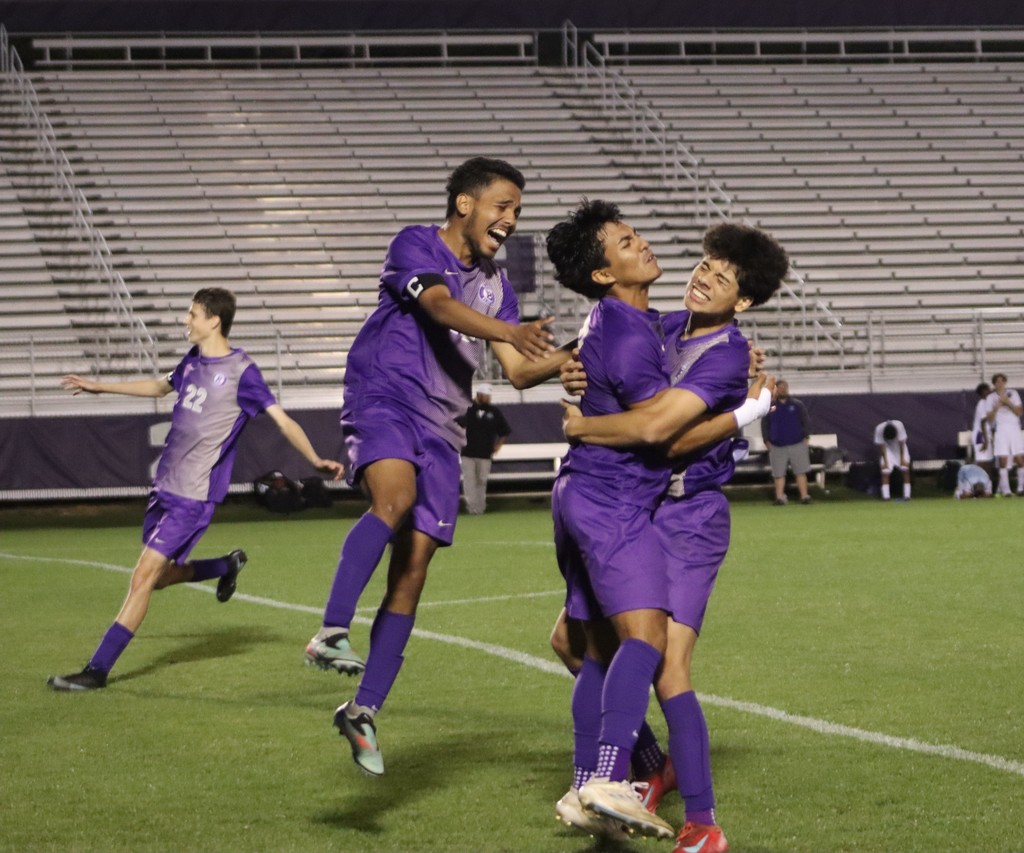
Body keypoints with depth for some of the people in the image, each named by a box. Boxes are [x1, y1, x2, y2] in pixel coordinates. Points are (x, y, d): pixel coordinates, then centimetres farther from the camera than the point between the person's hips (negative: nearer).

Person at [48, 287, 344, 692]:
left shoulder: (241, 371, -12)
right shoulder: (194, 360, 10)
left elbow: (281, 419, -13)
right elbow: (161, 386, 29)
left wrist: (315, 460, -25)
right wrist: (100, 387, 34)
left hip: (193, 496, -8)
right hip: (164, 487, 8)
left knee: (144, 576, -11)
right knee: (160, 576, 15)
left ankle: (97, 670, -9)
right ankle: (228, 565, 40)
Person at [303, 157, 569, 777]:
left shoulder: (496, 285, 18)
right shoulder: (415, 246, -1)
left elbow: (519, 372, 16)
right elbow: (441, 306, -21)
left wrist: (570, 357, -3)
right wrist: (509, 330, -37)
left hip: (441, 430, 6)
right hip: (381, 401, -6)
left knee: (412, 573, -1)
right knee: (395, 496, -36)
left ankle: (364, 710, 6)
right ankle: (332, 633, -41)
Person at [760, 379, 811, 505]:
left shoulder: (797, 405, 7)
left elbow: (806, 422, 8)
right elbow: (764, 425, 10)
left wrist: (806, 437, -2)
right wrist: (767, 441, 2)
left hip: (797, 445, -1)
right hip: (777, 446, 1)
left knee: (800, 472, -3)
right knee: (779, 474, 0)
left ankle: (804, 496, -3)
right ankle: (780, 497, 3)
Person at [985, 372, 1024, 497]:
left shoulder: (1013, 394, 9)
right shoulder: (991, 398, 8)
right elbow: (990, 418, 3)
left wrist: (1008, 402, -10)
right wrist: (997, 406, -10)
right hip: (1000, 429, -1)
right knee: (1003, 460, -9)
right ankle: (1005, 490, -9)